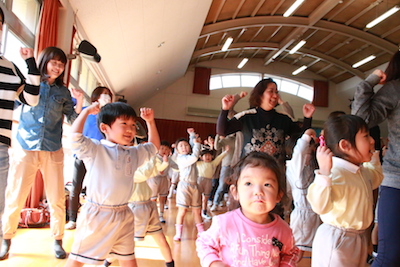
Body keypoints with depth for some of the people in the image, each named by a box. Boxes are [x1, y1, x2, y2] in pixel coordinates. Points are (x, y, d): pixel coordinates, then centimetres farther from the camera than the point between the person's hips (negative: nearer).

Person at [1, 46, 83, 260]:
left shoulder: (63, 92, 9)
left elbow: (72, 119, 9)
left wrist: (79, 103, -8)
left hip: (52, 151, 1)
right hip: (25, 149, -1)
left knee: (56, 199, 2)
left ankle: (58, 241, 16)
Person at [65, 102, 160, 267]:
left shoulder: (134, 153, 9)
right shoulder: (94, 149, -10)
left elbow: (154, 146, 22)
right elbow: (75, 136, -25)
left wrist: (150, 122, 14)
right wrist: (87, 111, -14)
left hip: (124, 216, 5)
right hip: (97, 215, -5)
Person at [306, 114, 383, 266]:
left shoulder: (362, 171, 5)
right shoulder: (335, 173, -28)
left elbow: (376, 179, 30)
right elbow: (320, 206, -40)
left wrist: (373, 155, 21)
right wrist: (324, 173, -51)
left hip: (359, 237, 10)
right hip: (336, 240, -10)